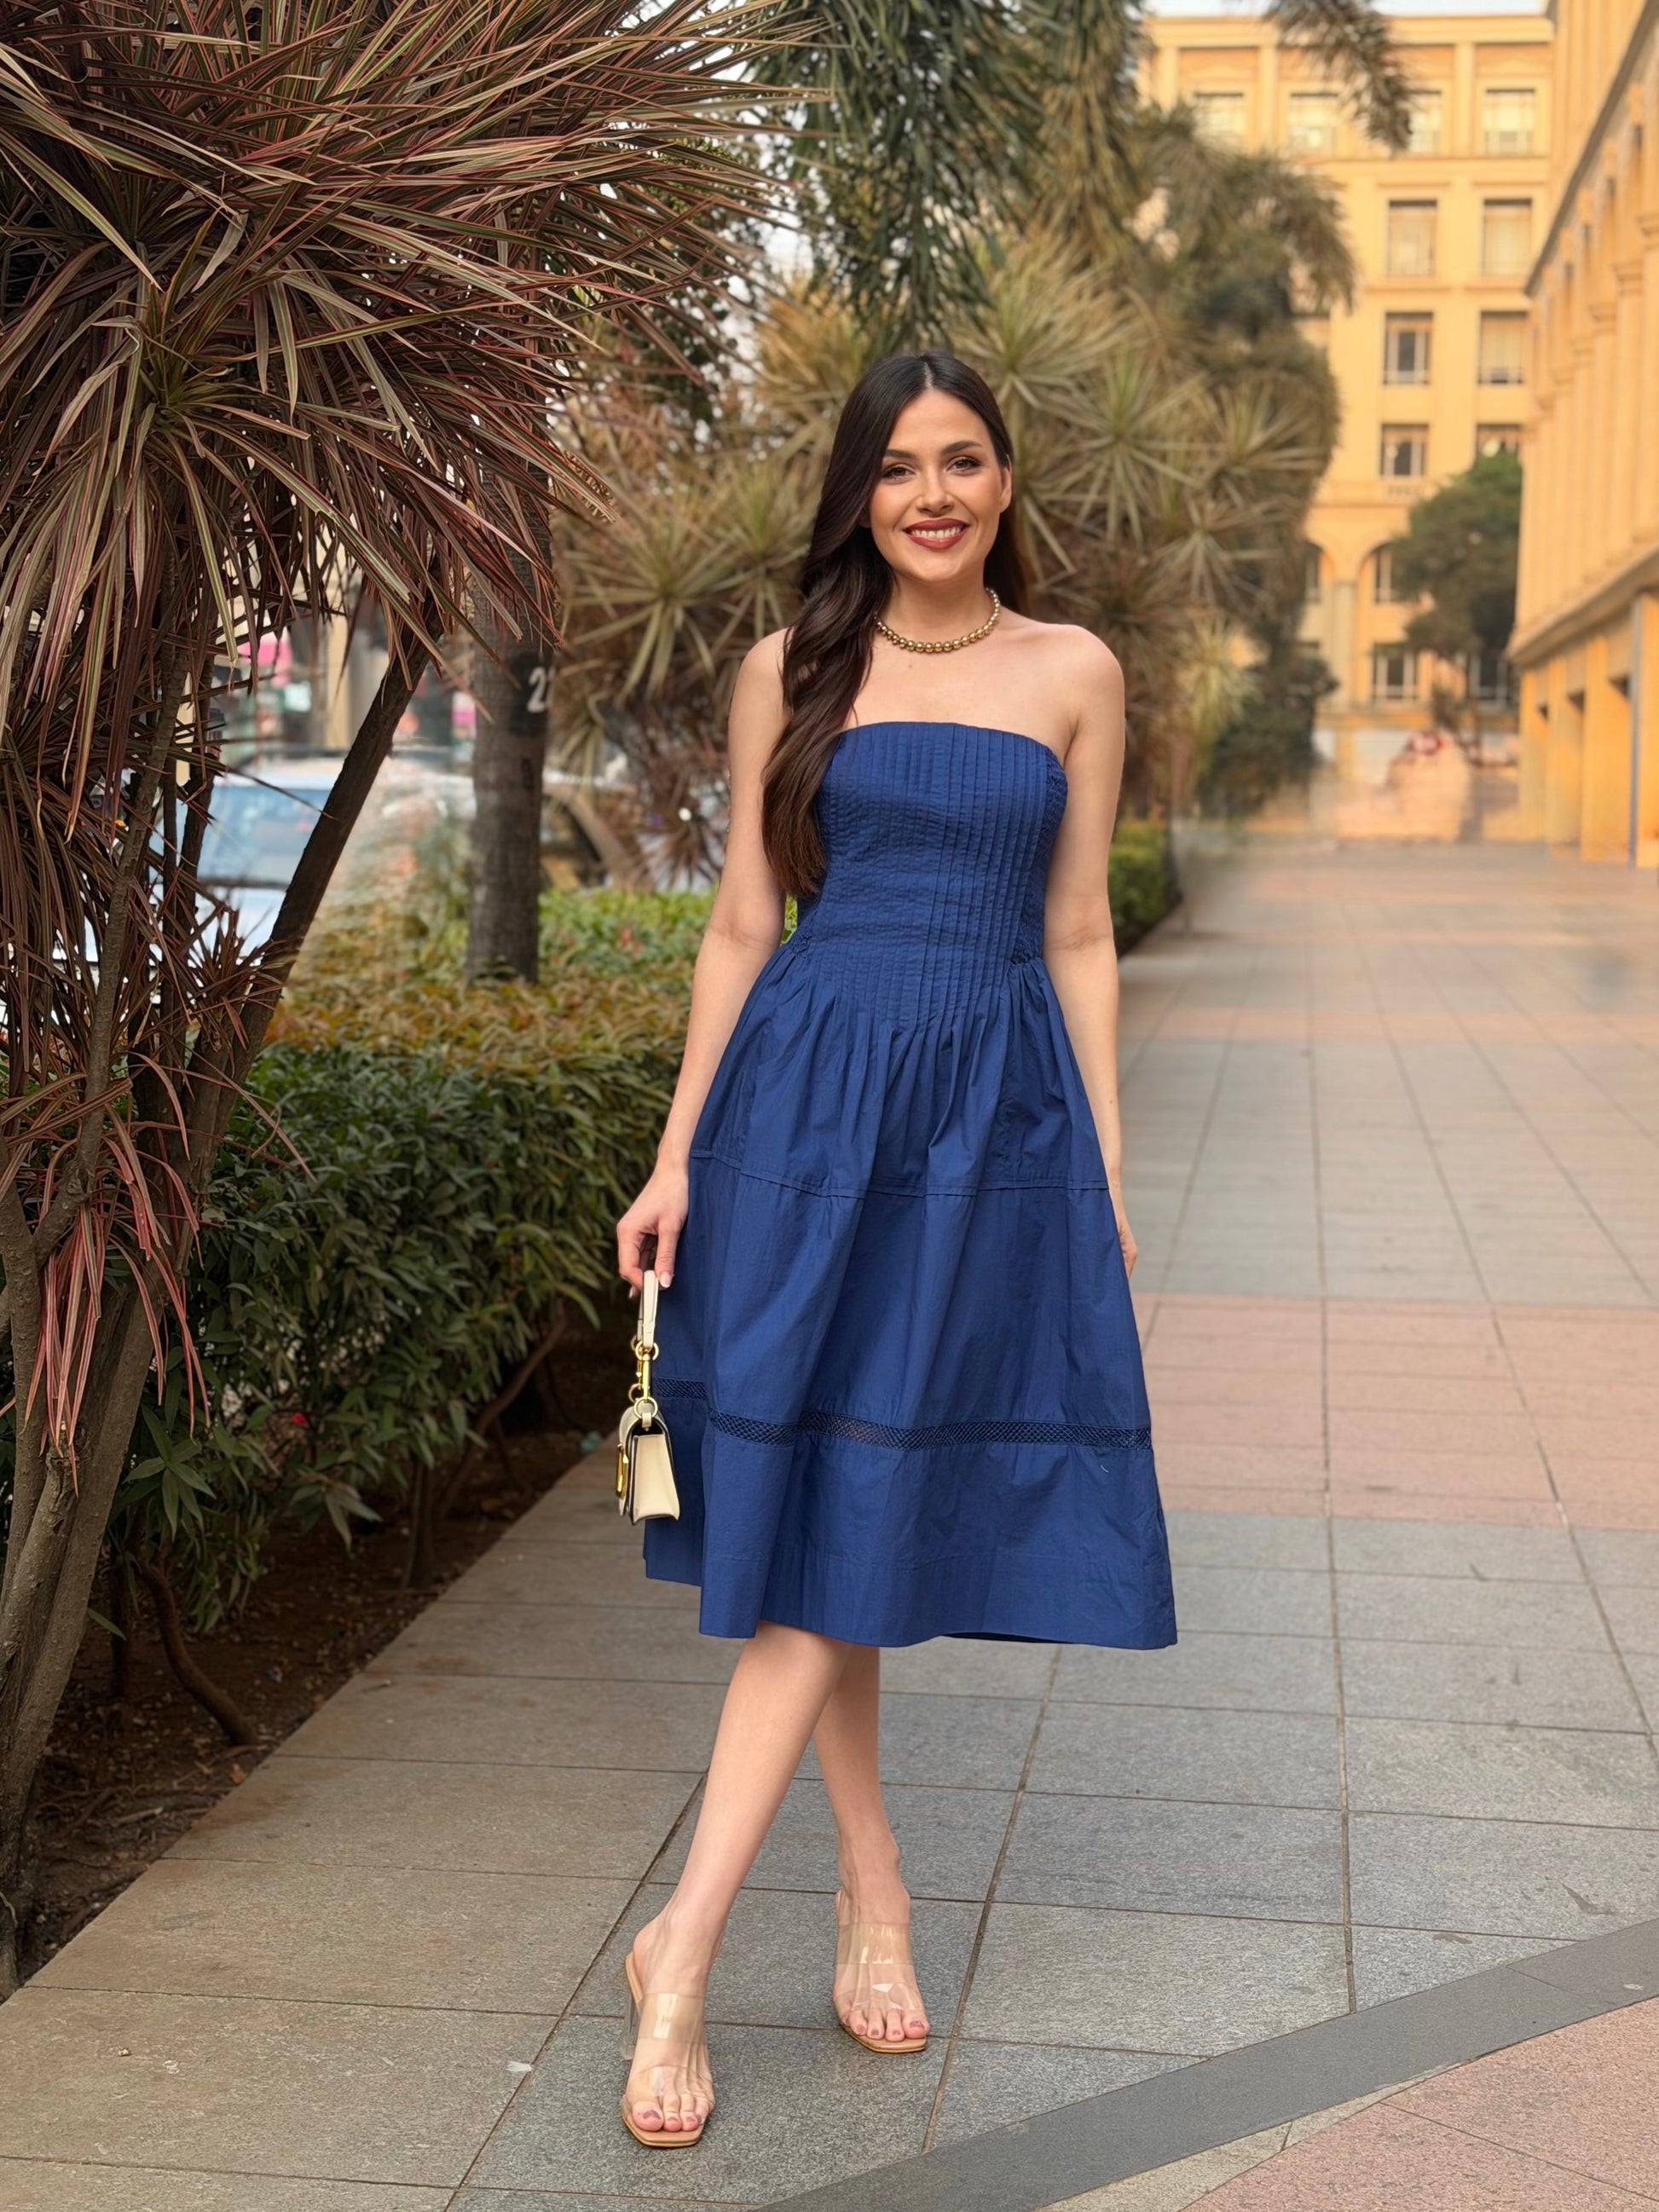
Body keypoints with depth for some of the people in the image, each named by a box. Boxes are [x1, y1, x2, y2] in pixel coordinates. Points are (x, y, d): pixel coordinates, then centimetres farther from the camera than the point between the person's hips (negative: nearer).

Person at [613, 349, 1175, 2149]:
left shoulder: (1072, 674, 7)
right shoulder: (792, 671, 7)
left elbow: (1076, 935, 9)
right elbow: (740, 925, 7)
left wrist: (1108, 1166, 5)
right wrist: (679, 1157, 2)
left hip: (993, 1107, 0)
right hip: (808, 1091, 1)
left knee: (856, 1505, -4)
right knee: (810, 1498, 0)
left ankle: (684, 1945, -1)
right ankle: (872, 1889, 17)